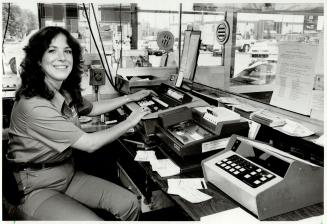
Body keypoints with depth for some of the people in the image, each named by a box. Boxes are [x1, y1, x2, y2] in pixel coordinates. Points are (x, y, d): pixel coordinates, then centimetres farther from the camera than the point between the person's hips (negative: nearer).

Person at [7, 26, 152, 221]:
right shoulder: (33, 105, -26)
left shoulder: (66, 93, 0)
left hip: (68, 174, 7)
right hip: (36, 188, -7)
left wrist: (129, 98, 20)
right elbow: (89, 144, -24)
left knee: (130, 204, -6)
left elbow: (92, 108, 22)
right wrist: (130, 122, -12)